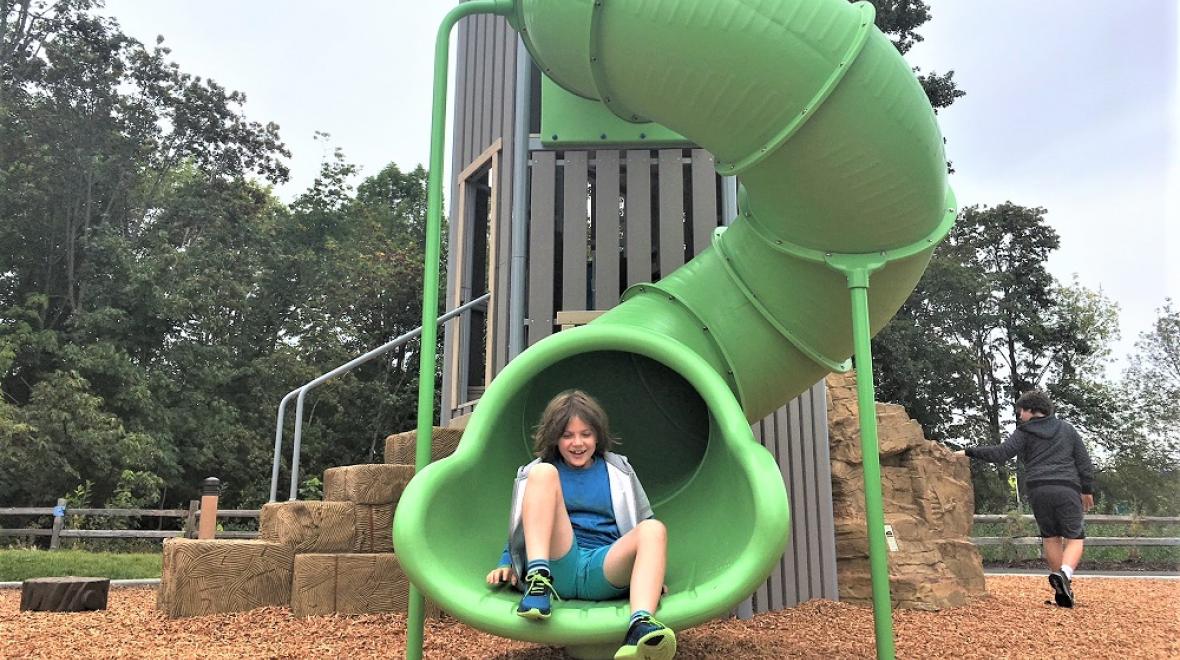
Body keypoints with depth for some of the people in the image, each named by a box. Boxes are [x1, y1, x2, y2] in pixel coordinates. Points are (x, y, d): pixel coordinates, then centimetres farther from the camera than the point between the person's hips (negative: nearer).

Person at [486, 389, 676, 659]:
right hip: (557, 564, 0)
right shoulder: (535, 472, 22)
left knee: (654, 530, -30)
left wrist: (651, 571, 4)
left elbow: (641, 527, 19)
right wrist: (507, 564, 5)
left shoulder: (618, 470, 22)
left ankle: (641, 625, -54)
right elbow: (518, 532, 23)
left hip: (606, 569, 1)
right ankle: (538, 580, -33)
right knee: (544, 473, -16)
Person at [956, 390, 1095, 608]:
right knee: (1075, 537, 5)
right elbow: (1084, 461, 13)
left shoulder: (1024, 433, 4)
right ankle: (1064, 574, -23)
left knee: (1050, 537, 14)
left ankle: (1062, 588, 12)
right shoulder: (1066, 428, 15)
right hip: (1067, 490, 1)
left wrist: (969, 452, -6)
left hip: (1038, 491, -1)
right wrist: (1087, 489, 20)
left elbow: (1001, 453, -9)